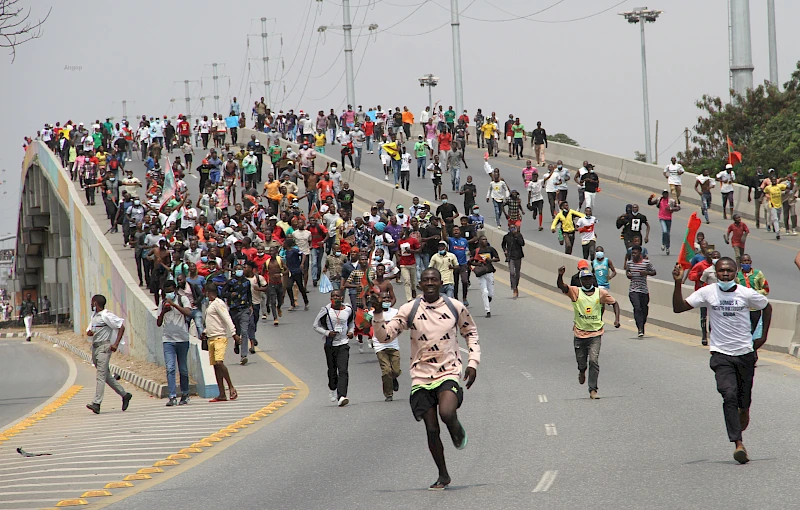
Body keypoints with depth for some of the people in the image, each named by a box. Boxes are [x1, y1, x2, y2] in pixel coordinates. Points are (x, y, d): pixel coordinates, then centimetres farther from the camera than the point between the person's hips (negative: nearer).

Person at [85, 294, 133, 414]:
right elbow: (89, 331, 24)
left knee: (101, 376, -14)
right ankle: (125, 395, 25)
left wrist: (116, 344, -18)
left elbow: (121, 327, -12)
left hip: (104, 347, -10)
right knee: (107, 376, 14)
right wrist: (89, 332, -1)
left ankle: (96, 404, -22)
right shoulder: (94, 316, 18)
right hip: (95, 348, 10)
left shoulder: (106, 316, -9)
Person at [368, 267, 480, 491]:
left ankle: (457, 431, 9)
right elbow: (384, 336, -4)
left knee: (447, 413, -28)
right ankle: (443, 476, 19)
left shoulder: (456, 308, 1)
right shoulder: (409, 310, -2)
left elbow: (471, 332, 18)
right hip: (422, 377, 1)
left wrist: (473, 363, 8)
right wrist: (378, 315, -21)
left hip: (449, 373, -1)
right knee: (431, 429, 1)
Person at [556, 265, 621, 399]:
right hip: (579, 333, 1)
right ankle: (582, 371, 48)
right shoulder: (575, 292, -1)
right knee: (581, 360, 10)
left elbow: (614, 303, 14)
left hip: (595, 334, -1)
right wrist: (560, 275, -38)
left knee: (594, 360, -14)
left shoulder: (601, 293, 2)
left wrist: (617, 319, 0)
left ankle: (593, 390, -11)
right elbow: (561, 286, -17)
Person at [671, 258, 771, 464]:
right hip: (721, 354, -1)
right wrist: (678, 284, -18)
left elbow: (767, 307, 15)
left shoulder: (747, 294, -4)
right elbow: (678, 308, -6)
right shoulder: (708, 293, -5)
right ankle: (738, 443, -18)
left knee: (744, 397, 11)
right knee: (729, 395, -17)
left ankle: (744, 411, 50)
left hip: (745, 352, 1)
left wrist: (763, 337, 11)